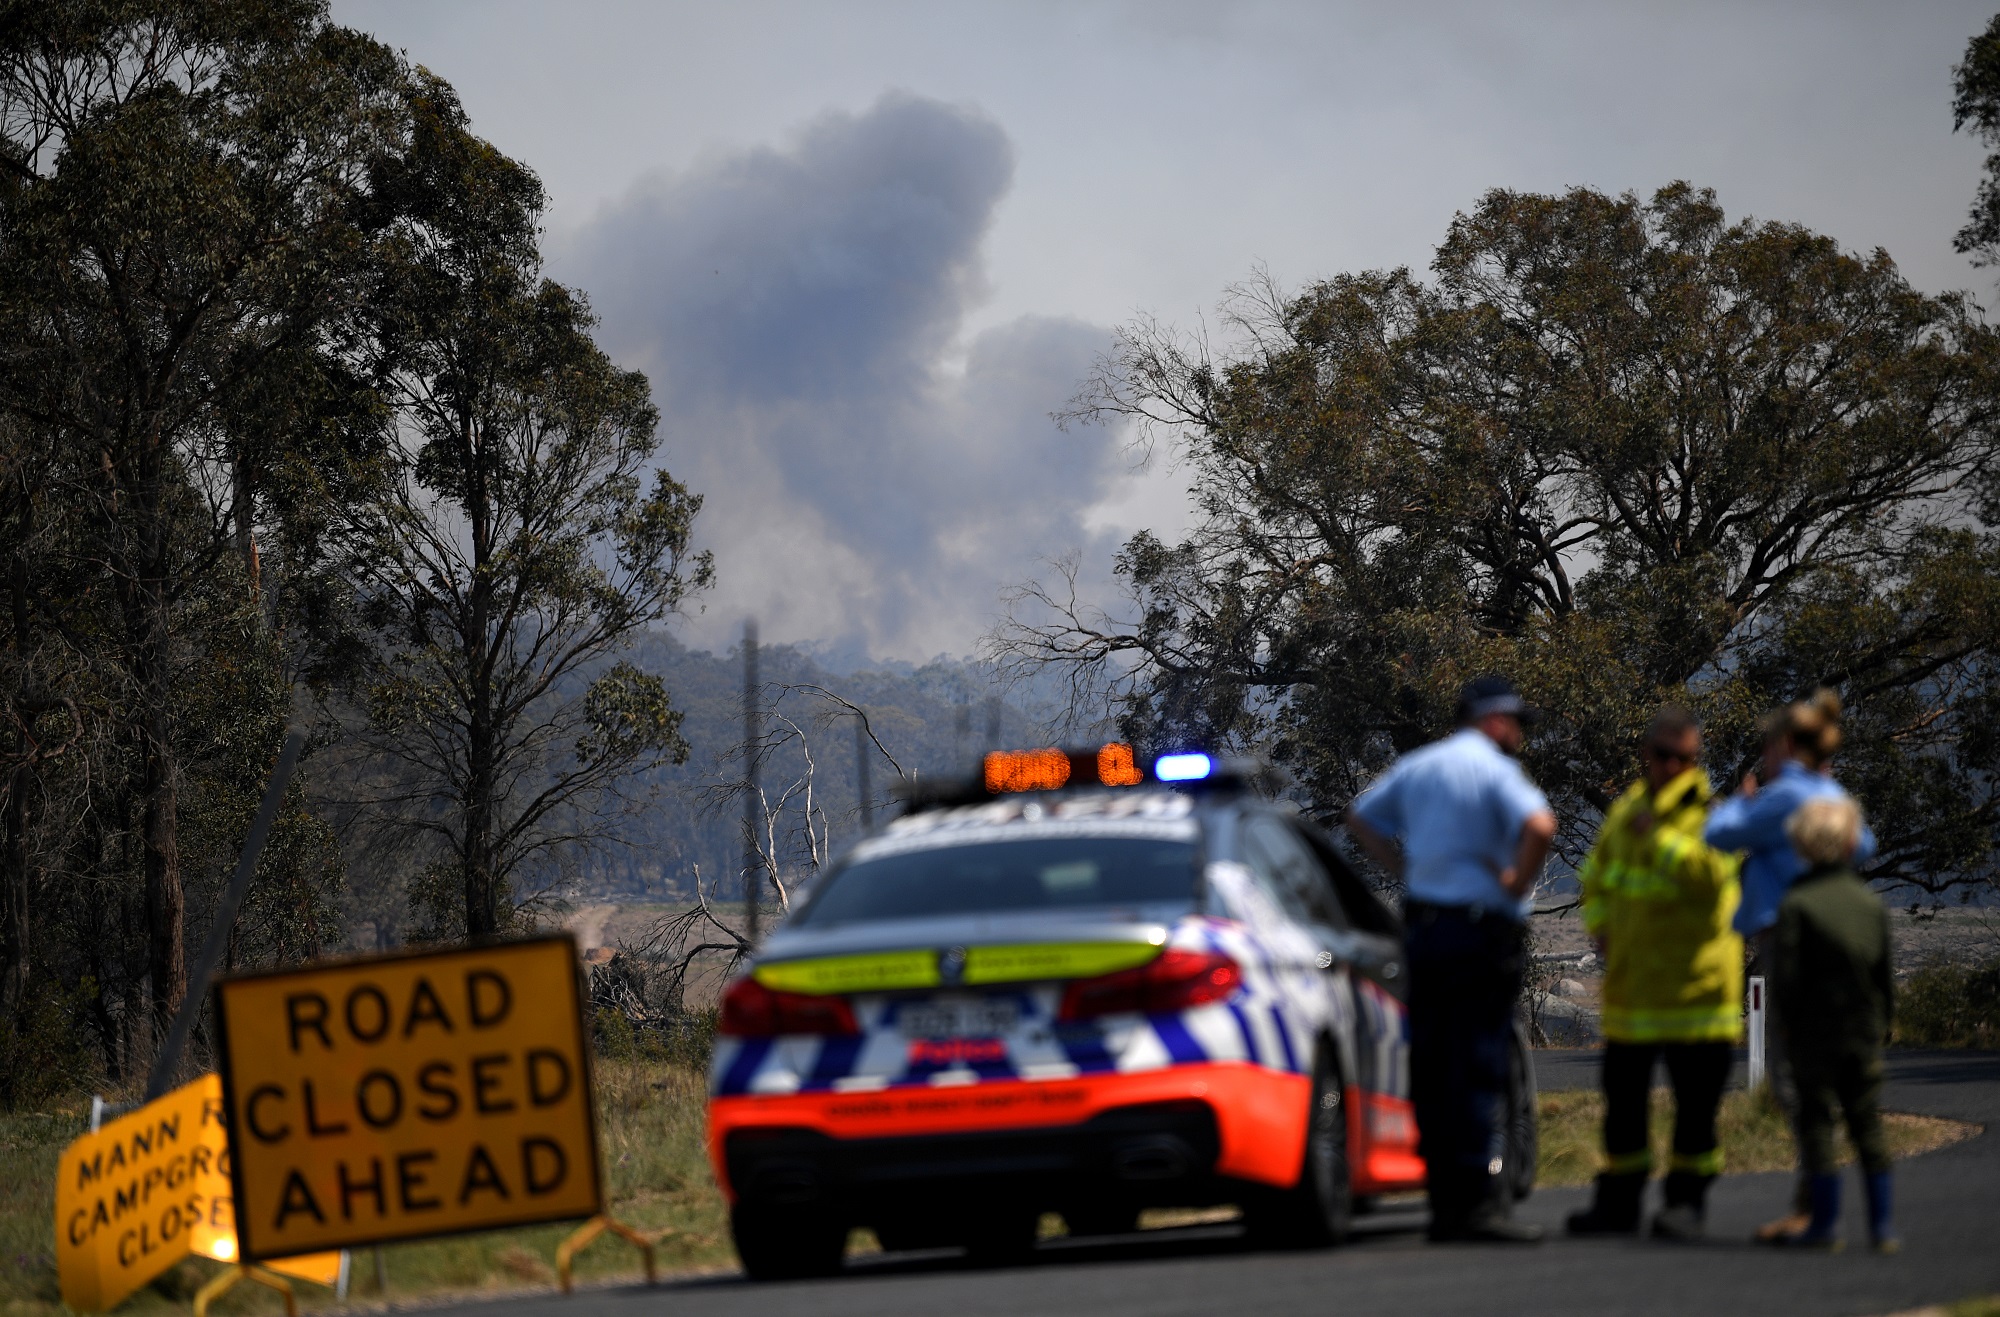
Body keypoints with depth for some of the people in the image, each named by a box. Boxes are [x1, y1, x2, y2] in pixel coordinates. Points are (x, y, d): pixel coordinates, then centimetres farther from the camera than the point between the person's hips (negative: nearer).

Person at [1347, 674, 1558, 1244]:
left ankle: (1444, 1204, 10)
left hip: (1422, 925, 7)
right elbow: (1539, 826, -27)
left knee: (1431, 1069, 8)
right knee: (1479, 1069, -6)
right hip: (1482, 929, -7)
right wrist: (1517, 884, -13)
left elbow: (1360, 817, 23)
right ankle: (1482, 1201, -9)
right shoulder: (1494, 770, -10)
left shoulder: (1415, 766, 13)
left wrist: (1402, 867, 14)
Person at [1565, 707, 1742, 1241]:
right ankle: (1618, 1202, 18)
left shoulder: (1712, 815, -8)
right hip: (1630, 985, 6)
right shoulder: (1625, 809, 11)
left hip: (1696, 987, -6)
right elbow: (1597, 872, 26)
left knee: (1696, 1101, -2)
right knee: (1623, 1098, 10)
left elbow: (1712, 873, -28)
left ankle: (1687, 1201, 6)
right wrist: (1600, 926, 10)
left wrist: (1658, 835, -25)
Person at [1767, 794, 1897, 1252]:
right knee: (1868, 1127, 8)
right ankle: (1881, 1224, 8)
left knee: (1817, 1124, 2)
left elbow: (1788, 978, -13)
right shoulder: (1872, 904, 4)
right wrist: (1882, 1023, 18)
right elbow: (1885, 977, 7)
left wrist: (1786, 1018, 1)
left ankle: (1825, 1222, 2)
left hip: (1815, 1032, -4)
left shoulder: (1796, 905, -10)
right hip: (1865, 1034, 4)